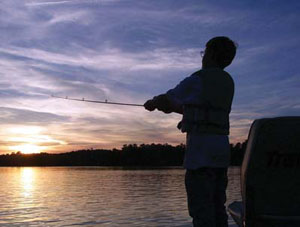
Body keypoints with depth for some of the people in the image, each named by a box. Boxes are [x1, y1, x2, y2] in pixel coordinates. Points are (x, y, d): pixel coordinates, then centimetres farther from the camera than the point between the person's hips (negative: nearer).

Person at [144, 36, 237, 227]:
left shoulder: (197, 80, -5)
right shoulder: (228, 82, 19)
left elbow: (165, 98, 6)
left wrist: (151, 103, 29)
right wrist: (172, 107, 32)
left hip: (201, 149, -8)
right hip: (221, 149, 8)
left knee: (201, 210, -7)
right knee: (216, 207, 11)